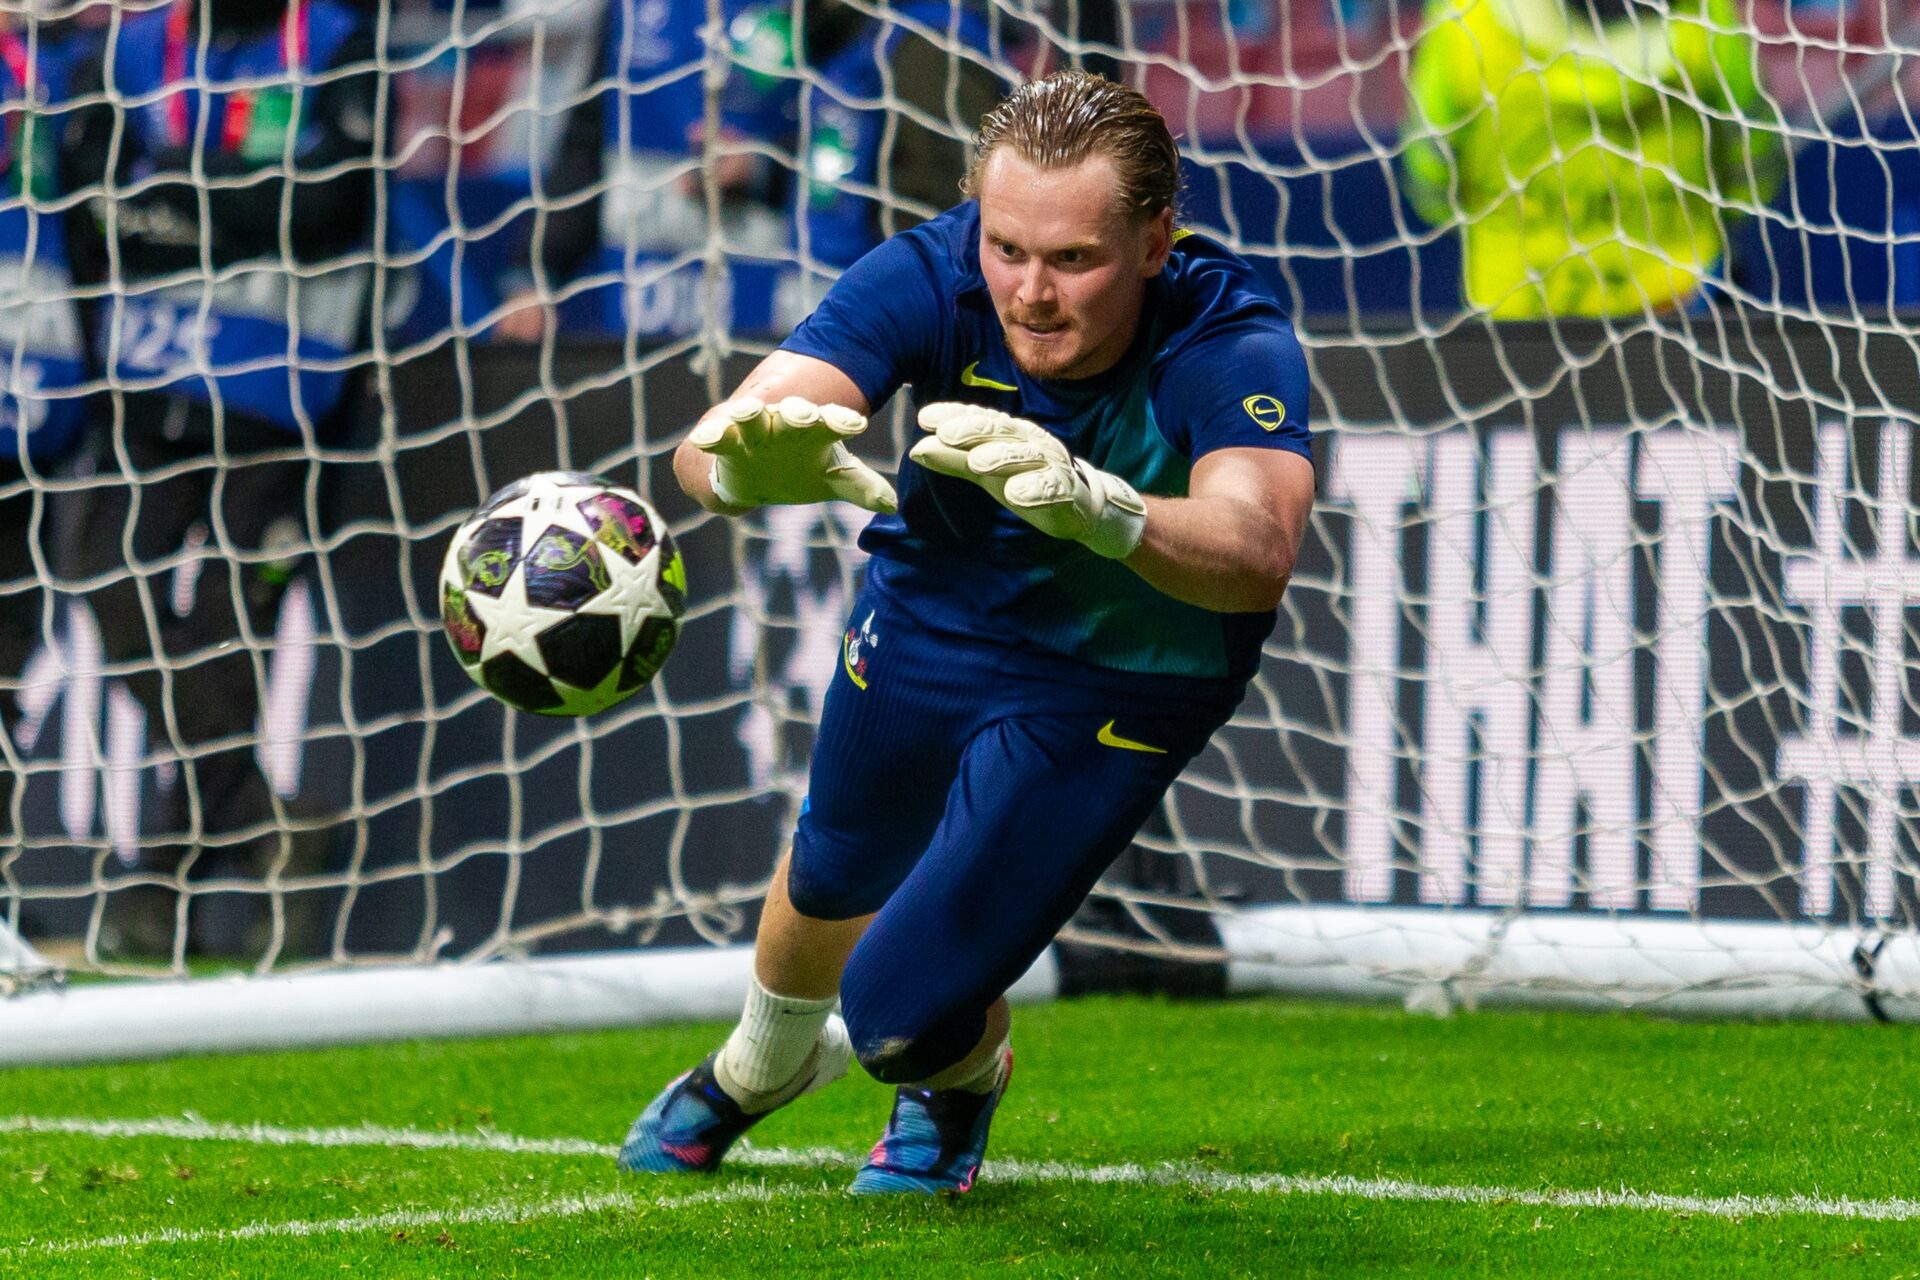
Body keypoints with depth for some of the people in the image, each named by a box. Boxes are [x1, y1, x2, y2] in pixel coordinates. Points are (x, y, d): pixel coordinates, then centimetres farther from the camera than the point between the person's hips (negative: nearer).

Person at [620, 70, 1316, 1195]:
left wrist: (1098, 508, -75)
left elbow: (1258, 551, -55)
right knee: (836, 879, 28)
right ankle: (763, 1067, 65)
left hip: (1120, 686, -3)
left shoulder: (1233, 342, -37)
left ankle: (962, 1076, 33)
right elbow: (712, 446, -43)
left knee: (902, 1015, -8)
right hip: (935, 607, 3)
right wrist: (748, 460, -68)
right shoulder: (932, 278, -31)